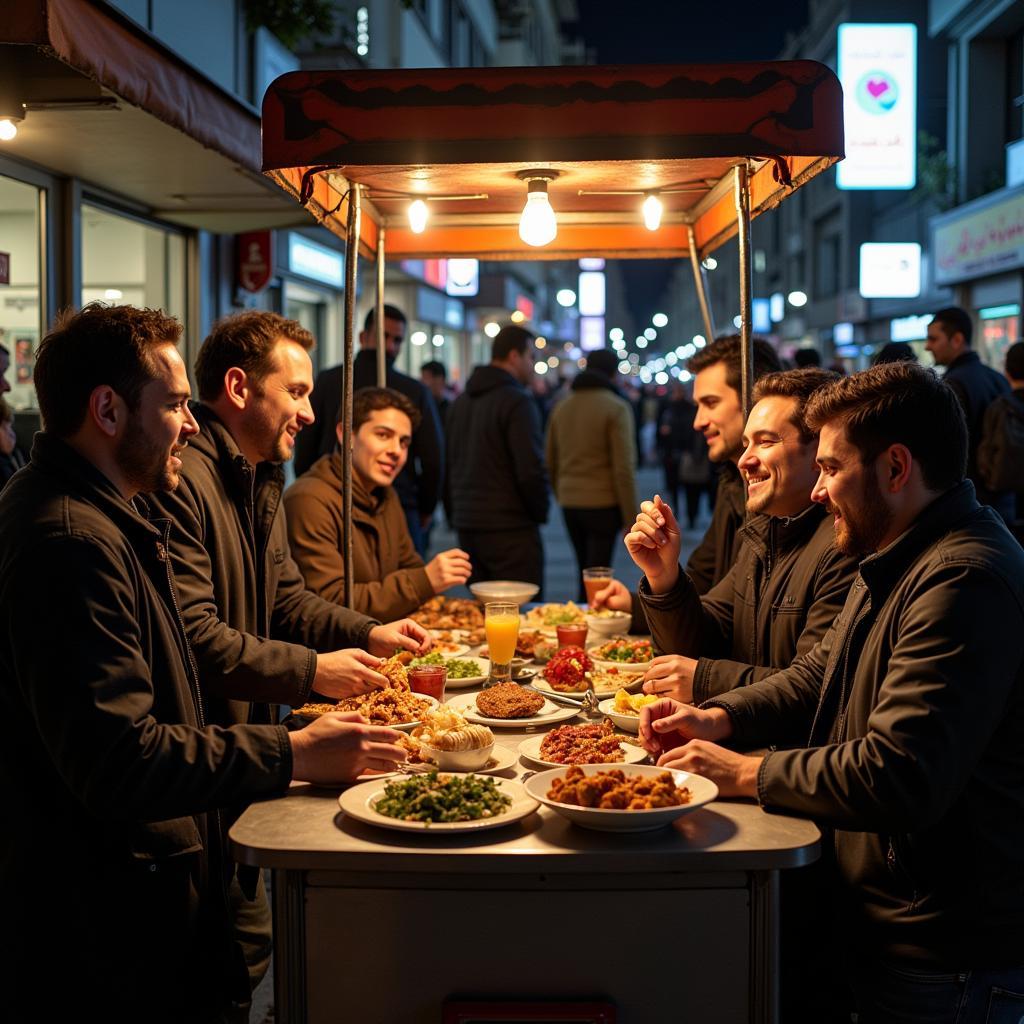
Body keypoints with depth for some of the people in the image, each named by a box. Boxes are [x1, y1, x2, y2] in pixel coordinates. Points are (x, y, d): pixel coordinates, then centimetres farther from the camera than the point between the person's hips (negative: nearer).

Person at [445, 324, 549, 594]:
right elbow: (531, 470, -17)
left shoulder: (461, 402, 13)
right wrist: (540, 512, -1)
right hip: (511, 529, -8)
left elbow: (448, 468, 16)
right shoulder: (517, 401, -11)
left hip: (466, 528, 8)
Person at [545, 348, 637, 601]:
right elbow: (624, 468, -12)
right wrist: (630, 518, -7)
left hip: (570, 504, 6)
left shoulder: (562, 407, 9)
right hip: (603, 504, -6)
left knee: (585, 574, 17)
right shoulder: (616, 407, -8)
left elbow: (550, 462, 13)